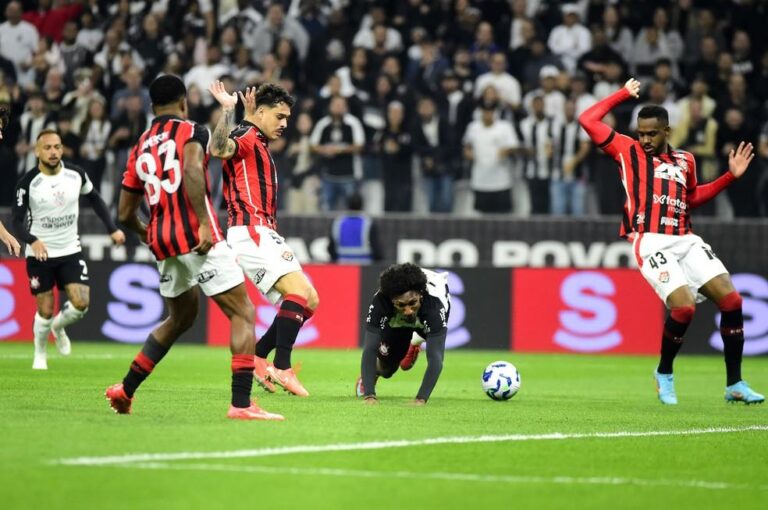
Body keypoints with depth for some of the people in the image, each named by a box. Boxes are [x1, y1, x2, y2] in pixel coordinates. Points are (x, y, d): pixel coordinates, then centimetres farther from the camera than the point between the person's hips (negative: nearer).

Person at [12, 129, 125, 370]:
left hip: (70, 251, 2)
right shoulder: (27, 183, -14)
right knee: (45, 310, 0)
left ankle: (58, 327, 24)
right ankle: (40, 354, 26)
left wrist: (112, 228, 7)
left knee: (81, 303, -10)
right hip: (40, 254, -2)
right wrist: (32, 241, -29)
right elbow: (18, 221, -9)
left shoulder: (76, 174, -6)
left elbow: (94, 198, 12)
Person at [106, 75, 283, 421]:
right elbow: (192, 169, -22)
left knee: (180, 319, 26)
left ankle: (125, 390, 29)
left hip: (162, 241, 7)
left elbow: (125, 214, 19)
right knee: (243, 315, -3)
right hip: (196, 237, -7)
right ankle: (241, 403, -14)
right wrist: (204, 224, -22)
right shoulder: (192, 132, 1)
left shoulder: (140, 148, 17)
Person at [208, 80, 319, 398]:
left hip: (265, 235, 10)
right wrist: (228, 110, -37)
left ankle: (257, 359, 8)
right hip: (251, 232, -10)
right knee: (299, 290, -24)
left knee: (310, 302, 7)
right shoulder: (246, 136, -7)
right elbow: (219, 150, -31)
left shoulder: (258, 142, 23)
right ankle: (282, 368, -27)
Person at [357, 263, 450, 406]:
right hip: (395, 321, -1)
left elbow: (435, 357, -54)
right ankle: (367, 377, 33)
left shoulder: (434, 303, -50)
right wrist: (369, 395, -59)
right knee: (386, 369, -2)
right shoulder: (380, 302, -46)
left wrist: (421, 399, -65)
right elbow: (370, 349, -47)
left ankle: (414, 344, 26)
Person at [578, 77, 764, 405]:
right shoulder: (627, 150, 8)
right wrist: (623, 94, 9)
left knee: (731, 300, -8)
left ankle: (734, 385, 1)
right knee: (684, 307, -23)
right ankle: (664, 374, 4)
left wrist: (731, 176, 25)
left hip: (686, 241, 5)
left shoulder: (684, 160, 19)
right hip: (651, 243, -5)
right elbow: (588, 121, 3)